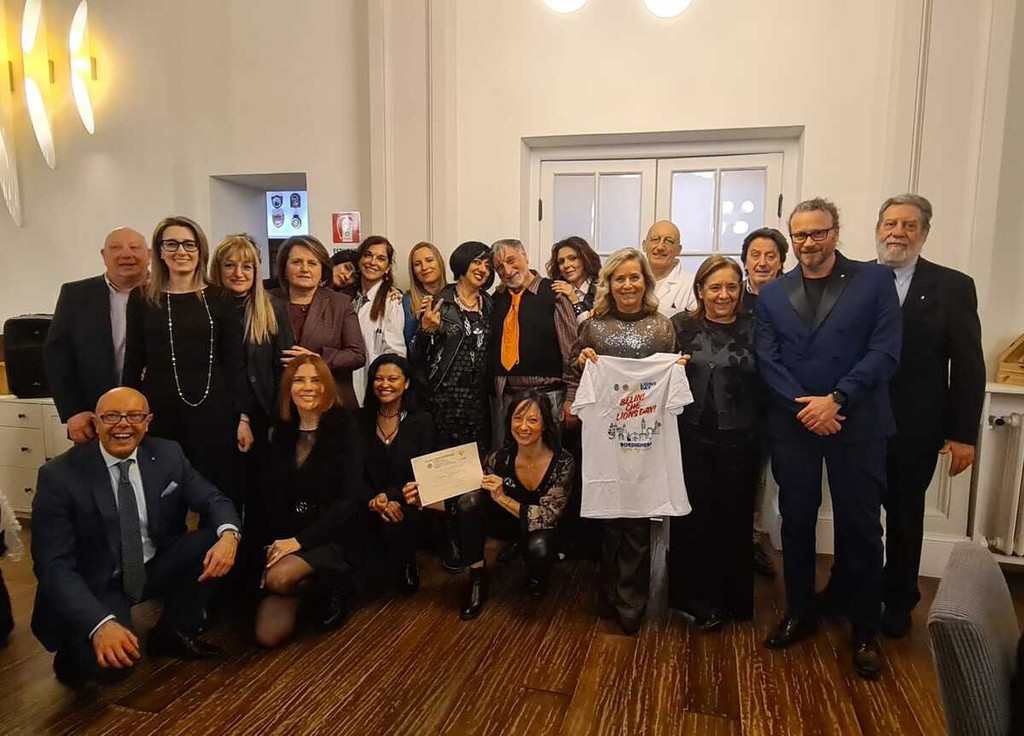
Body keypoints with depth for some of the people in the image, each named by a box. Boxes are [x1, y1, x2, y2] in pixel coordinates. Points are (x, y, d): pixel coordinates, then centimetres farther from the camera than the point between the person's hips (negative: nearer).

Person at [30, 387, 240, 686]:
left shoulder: (169, 455, -5)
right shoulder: (59, 475, -17)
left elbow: (213, 500, -1)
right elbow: (53, 565, -21)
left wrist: (228, 535, -28)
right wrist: (101, 624, -37)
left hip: (158, 568, 5)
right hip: (97, 584, -5)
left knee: (217, 539, -19)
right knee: (109, 657, -32)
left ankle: (171, 635, 2)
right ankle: (78, 652, 8)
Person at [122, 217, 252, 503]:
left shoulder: (219, 300, 4)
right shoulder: (142, 298, 4)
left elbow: (235, 363, 3)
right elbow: (133, 362, 5)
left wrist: (243, 417, -2)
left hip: (213, 413, 0)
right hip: (160, 414, 0)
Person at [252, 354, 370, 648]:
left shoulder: (344, 428, -7)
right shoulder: (283, 431, 7)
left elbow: (351, 498, -14)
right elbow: (271, 494, 7)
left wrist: (301, 540, -18)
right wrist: (272, 542, -8)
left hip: (334, 536, -4)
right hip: (286, 536, 4)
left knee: (279, 578, -32)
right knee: (268, 635, -10)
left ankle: (330, 589, -1)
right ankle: (307, 587, 18)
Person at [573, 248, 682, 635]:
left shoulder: (662, 325, 4)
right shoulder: (593, 324, 5)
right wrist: (581, 360, -9)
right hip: (603, 432, 1)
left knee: (638, 517, 1)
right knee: (606, 513, 7)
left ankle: (630, 603, 17)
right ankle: (608, 595, 25)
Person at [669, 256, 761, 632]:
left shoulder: (753, 329, 5)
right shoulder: (681, 326, 3)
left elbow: (765, 385, 3)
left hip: (739, 442, 1)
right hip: (692, 438, 0)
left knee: (734, 520, 9)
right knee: (692, 519, 4)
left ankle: (735, 599, 29)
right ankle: (701, 601, 23)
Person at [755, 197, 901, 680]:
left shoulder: (875, 281, 0)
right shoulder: (771, 295, 7)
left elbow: (885, 352, -8)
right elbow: (768, 362, 0)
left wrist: (836, 399, -16)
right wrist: (805, 408, -12)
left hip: (857, 425, -2)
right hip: (792, 425, 2)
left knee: (860, 529, 5)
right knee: (796, 523, 12)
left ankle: (865, 630, 23)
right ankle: (799, 613, 29)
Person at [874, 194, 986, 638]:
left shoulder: (953, 287, -3)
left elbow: (968, 366, -4)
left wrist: (963, 434, -7)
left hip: (915, 429, 0)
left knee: (906, 515, 15)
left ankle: (898, 602, 34)